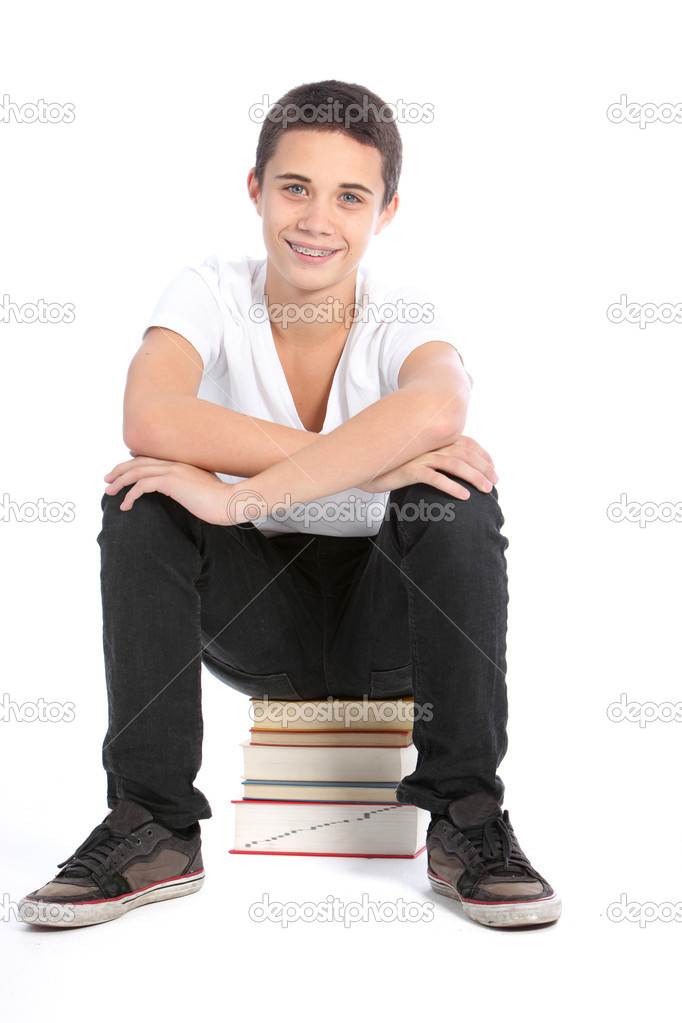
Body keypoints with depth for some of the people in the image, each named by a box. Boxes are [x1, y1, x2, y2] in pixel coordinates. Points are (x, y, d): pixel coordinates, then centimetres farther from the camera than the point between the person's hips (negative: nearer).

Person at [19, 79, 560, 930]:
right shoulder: (211, 295, -10)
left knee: (456, 497, -29)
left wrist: (242, 493, -44)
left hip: (389, 623, -1)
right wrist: (371, 463, -34)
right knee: (141, 497, -24)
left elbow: (436, 408, -41)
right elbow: (150, 420, -33)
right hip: (257, 623, 1)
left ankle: (468, 823, -18)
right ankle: (155, 830, -18)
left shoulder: (403, 324, -13)